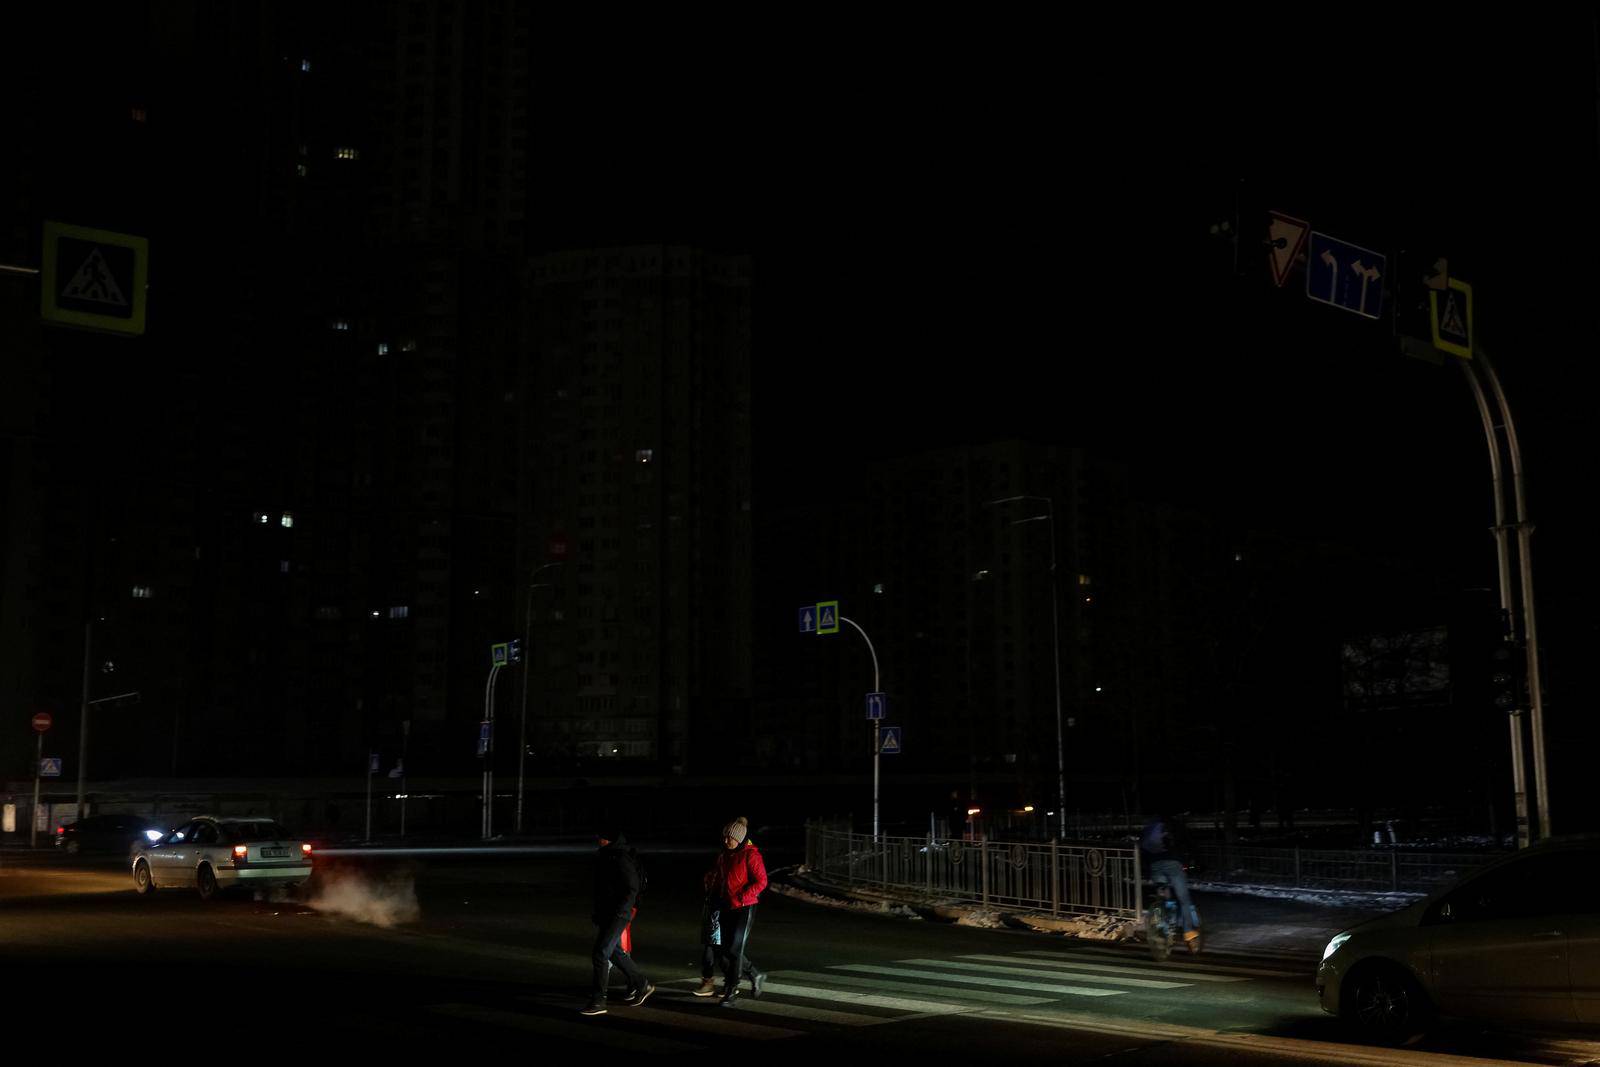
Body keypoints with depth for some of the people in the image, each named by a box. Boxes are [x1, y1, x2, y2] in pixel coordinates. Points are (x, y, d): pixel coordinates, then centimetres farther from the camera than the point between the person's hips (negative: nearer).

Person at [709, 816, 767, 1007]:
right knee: (724, 949, 7)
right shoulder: (723, 855, 10)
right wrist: (717, 896, 8)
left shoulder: (750, 855, -12)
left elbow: (761, 882, -15)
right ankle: (756, 974, 27)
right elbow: (718, 878, 24)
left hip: (745, 908, -8)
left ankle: (730, 993, 0)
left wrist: (739, 898, -18)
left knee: (735, 949, -9)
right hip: (727, 908, 8)